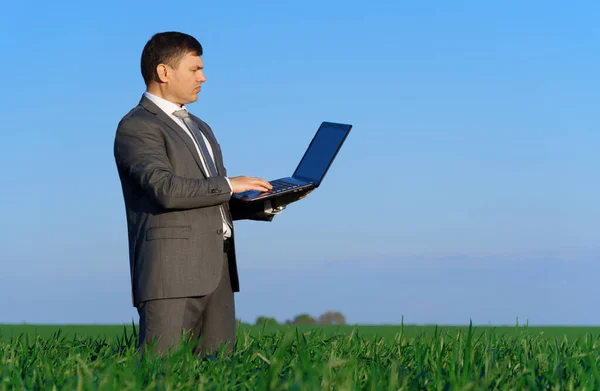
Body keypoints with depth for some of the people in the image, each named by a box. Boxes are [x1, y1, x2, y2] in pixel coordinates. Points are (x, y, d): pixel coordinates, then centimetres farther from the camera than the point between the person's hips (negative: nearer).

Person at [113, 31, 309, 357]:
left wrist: (270, 203, 9)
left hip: (217, 271, 9)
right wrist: (229, 184, -9)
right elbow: (167, 189, -19)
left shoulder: (200, 129, 26)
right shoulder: (137, 127, -4)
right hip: (171, 271, -8)